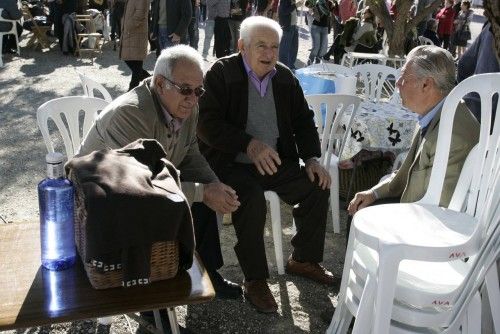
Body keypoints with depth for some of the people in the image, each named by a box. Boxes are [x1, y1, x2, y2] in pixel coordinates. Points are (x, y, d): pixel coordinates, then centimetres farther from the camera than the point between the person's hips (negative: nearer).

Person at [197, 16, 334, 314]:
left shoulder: (285, 77, 9)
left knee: (318, 187, -8)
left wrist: (312, 158, -1)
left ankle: (304, 259, 14)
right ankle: (255, 280, -14)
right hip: (230, 163, -5)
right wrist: (250, 144, -27)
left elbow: (303, 120, 15)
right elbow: (207, 123, -16)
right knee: (252, 199, -32)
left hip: (276, 162, 6)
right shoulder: (221, 73, -8)